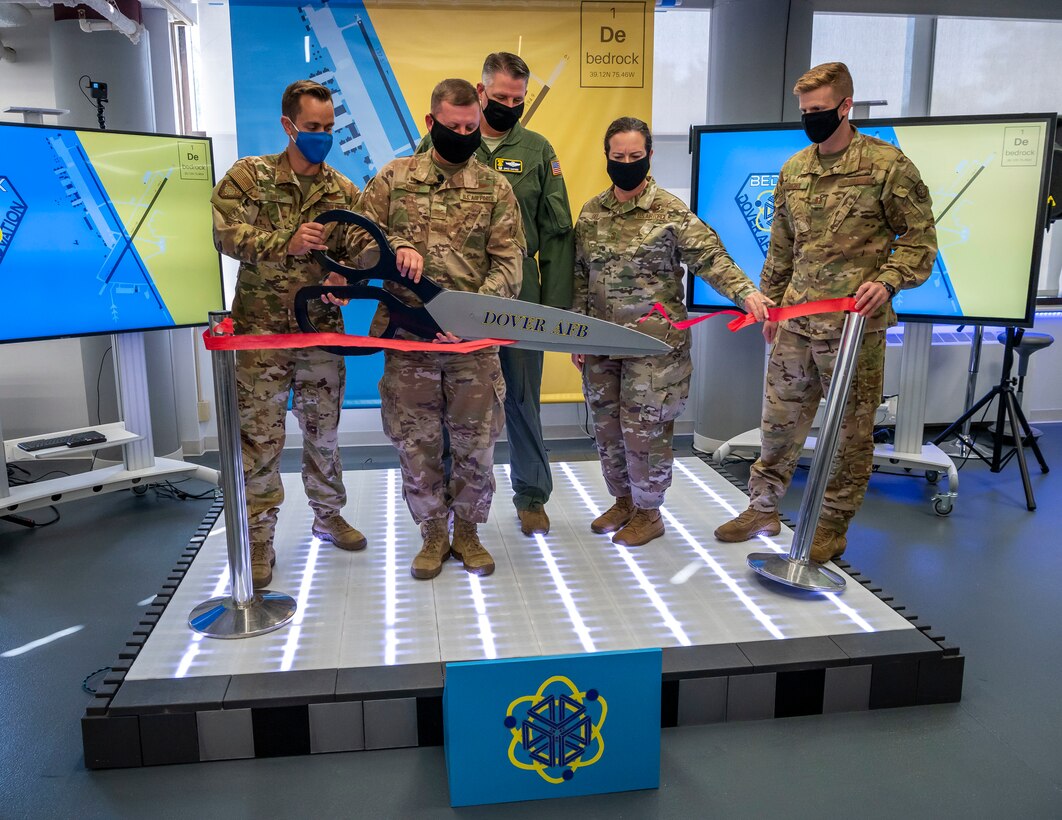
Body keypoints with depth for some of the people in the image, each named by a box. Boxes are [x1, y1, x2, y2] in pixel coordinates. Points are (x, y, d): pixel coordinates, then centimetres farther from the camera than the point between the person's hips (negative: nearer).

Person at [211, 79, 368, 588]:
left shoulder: (344, 190, 9)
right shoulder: (248, 176, 0)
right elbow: (227, 234, -11)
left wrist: (347, 279, -18)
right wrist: (287, 243, -24)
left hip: (323, 330, 3)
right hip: (261, 329, -3)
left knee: (324, 431, 14)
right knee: (260, 437, 0)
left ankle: (328, 516, 33)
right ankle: (258, 542, 11)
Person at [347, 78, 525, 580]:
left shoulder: (495, 188, 4)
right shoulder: (393, 179, 6)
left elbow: (509, 262, -2)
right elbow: (358, 238, 5)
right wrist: (397, 248, -17)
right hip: (408, 336, 1)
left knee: (475, 441, 8)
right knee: (416, 442, 7)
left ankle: (466, 529, 28)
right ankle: (433, 533, 25)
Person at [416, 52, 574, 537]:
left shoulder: (537, 150, 6)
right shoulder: (438, 144, 3)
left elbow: (556, 234, 5)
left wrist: (555, 304, 0)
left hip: (519, 296, 1)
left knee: (522, 397, 9)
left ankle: (532, 496, 25)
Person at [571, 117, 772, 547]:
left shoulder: (671, 211, -6)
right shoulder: (591, 212, 8)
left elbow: (711, 259, -12)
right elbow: (580, 277, 12)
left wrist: (745, 291, -30)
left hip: (654, 340, -5)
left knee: (646, 429, 0)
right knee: (607, 426, 12)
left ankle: (648, 511, 20)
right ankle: (622, 499, 33)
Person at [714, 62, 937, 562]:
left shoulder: (887, 165, -6)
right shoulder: (793, 170, 10)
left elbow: (920, 239, -3)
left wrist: (888, 281, -19)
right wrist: (770, 304, 17)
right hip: (795, 322, 5)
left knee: (850, 429, 6)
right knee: (779, 418, 13)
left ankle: (833, 525, 20)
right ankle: (763, 508, 28)